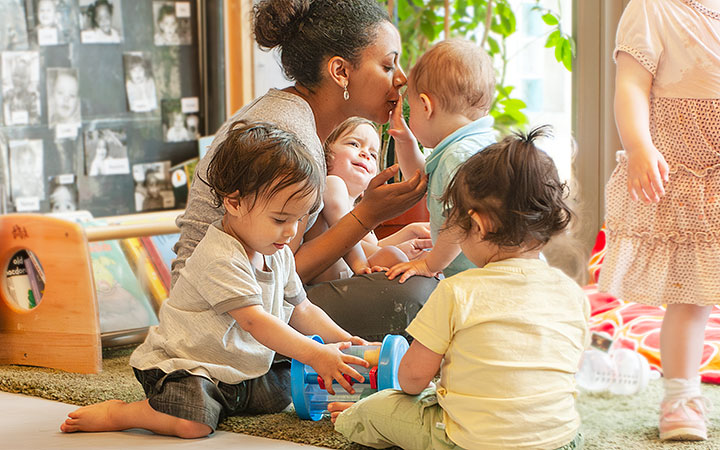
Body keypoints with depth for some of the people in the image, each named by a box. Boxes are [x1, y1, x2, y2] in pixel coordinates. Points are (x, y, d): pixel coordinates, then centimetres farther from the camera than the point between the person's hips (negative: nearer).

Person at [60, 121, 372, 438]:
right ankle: (115, 414, -7)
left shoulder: (279, 255, 5)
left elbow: (301, 311, 14)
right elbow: (254, 320, -32)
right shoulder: (219, 258, -26)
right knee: (194, 423, -31)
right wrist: (314, 355, -35)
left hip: (243, 370, 9)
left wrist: (342, 339, -1)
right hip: (181, 364, -9)